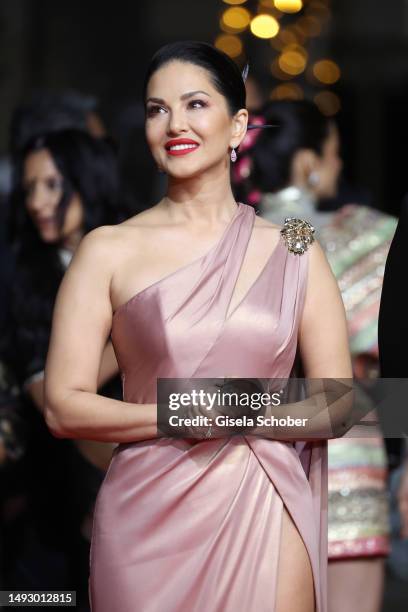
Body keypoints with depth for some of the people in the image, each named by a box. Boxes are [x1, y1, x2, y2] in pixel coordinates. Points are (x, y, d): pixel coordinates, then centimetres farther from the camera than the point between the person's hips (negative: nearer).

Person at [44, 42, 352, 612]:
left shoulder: (295, 255, 6)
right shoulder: (109, 251, 2)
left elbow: (338, 407, 5)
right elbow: (64, 407, -3)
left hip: (264, 520, 1)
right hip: (147, 517, -1)